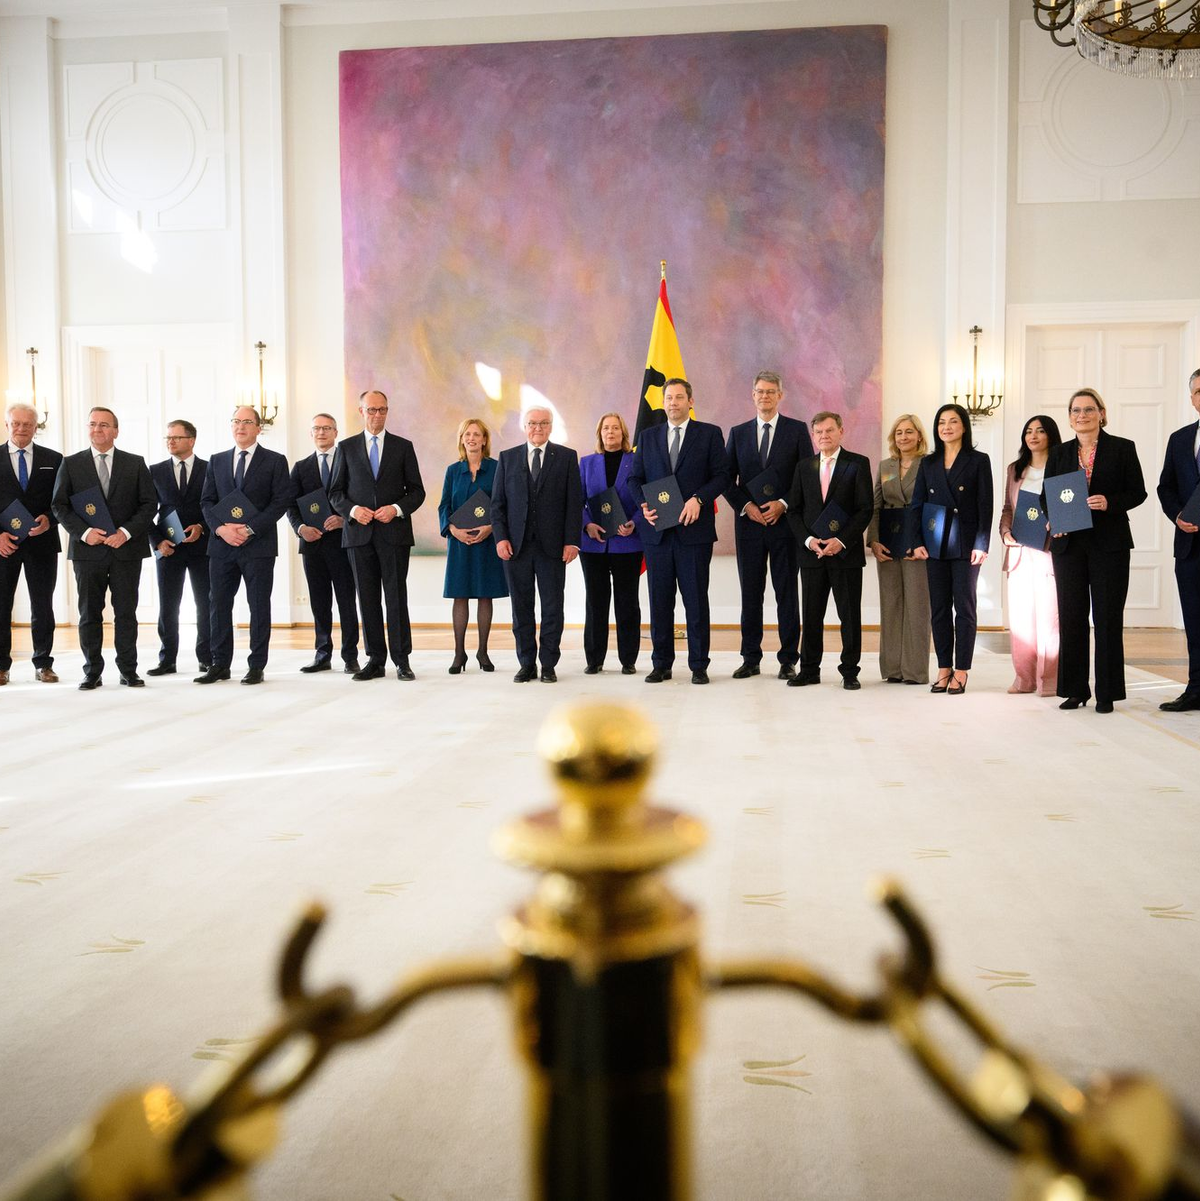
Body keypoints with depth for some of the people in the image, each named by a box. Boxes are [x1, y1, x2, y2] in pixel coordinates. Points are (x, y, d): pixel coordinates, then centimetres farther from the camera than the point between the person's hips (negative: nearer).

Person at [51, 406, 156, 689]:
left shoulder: (135, 464, 7)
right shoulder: (71, 464, 8)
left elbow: (148, 504, 3)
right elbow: (59, 506, 4)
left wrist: (127, 532, -11)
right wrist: (83, 532, -12)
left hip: (127, 548, 0)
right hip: (87, 549, 1)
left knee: (126, 613, 3)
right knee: (89, 613, 4)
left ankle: (128, 671, 11)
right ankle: (92, 672, 11)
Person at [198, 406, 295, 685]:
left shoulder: (275, 461, 2)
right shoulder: (217, 461, 14)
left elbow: (281, 501, -6)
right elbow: (206, 501, 10)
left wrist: (250, 528, -14)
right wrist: (221, 528, -9)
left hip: (258, 544, -4)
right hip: (222, 545, 4)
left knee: (259, 606, 1)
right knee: (219, 605, 5)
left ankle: (256, 666, 7)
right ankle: (220, 664, 13)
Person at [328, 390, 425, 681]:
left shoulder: (403, 447, 8)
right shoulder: (346, 447, 10)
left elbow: (416, 491, 6)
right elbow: (335, 493, 9)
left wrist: (397, 509, -12)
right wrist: (352, 509, -10)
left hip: (394, 532, -1)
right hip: (359, 534, 1)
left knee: (396, 597, -3)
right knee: (368, 599, 5)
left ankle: (401, 660, 3)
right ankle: (375, 660, 11)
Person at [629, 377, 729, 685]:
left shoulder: (709, 434, 4)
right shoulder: (648, 437, 13)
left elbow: (722, 475, -1)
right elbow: (635, 478, 13)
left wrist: (698, 499, -16)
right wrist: (644, 505, -6)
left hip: (694, 529, -3)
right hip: (657, 530, 3)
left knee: (696, 600, 1)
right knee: (659, 600, 6)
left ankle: (699, 665, 9)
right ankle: (661, 664, 15)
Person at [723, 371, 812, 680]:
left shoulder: (797, 430, 3)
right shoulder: (738, 433, 10)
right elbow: (727, 479, 8)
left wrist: (783, 504, -11)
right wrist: (746, 506, -7)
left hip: (785, 521, -2)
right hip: (748, 523, 2)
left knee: (786, 593, 2)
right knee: (750, 593, 5)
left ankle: (788, 660, 8)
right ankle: (751, 658, 12)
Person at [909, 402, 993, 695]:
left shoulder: (978, 461, 1)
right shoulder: (928, 463, 12)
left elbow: (985, 505, -3)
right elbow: (917, 504, 9)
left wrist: (981, 545, -11)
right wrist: (917, 541, -2)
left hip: (965, 545, -3)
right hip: (934, 545, 4)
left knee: (964, 607, 1)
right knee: (939, 608, 4)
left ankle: (961, 672, 5)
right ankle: (944, 669, 11)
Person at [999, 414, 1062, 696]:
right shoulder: (1015, 470, 17)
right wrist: (1005, 531, 4)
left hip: (1049, 551, -5)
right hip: (1019, 552, 5)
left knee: (1048, 615, -6)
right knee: (1020, 615, 4)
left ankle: (1048, 680, 0)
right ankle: (1025, 678, 11)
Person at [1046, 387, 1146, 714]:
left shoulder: (1122, 448, 3)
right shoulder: (1059, 453, 11)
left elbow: (1137, 492, 0)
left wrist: (1109, 502, -17)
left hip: (1109, 543, -3)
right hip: (1068, 543, 3)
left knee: (1107, 616, 0)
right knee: (1071, 616, 4)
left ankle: (1107, 693, 6)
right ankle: (1075, 690, 12)